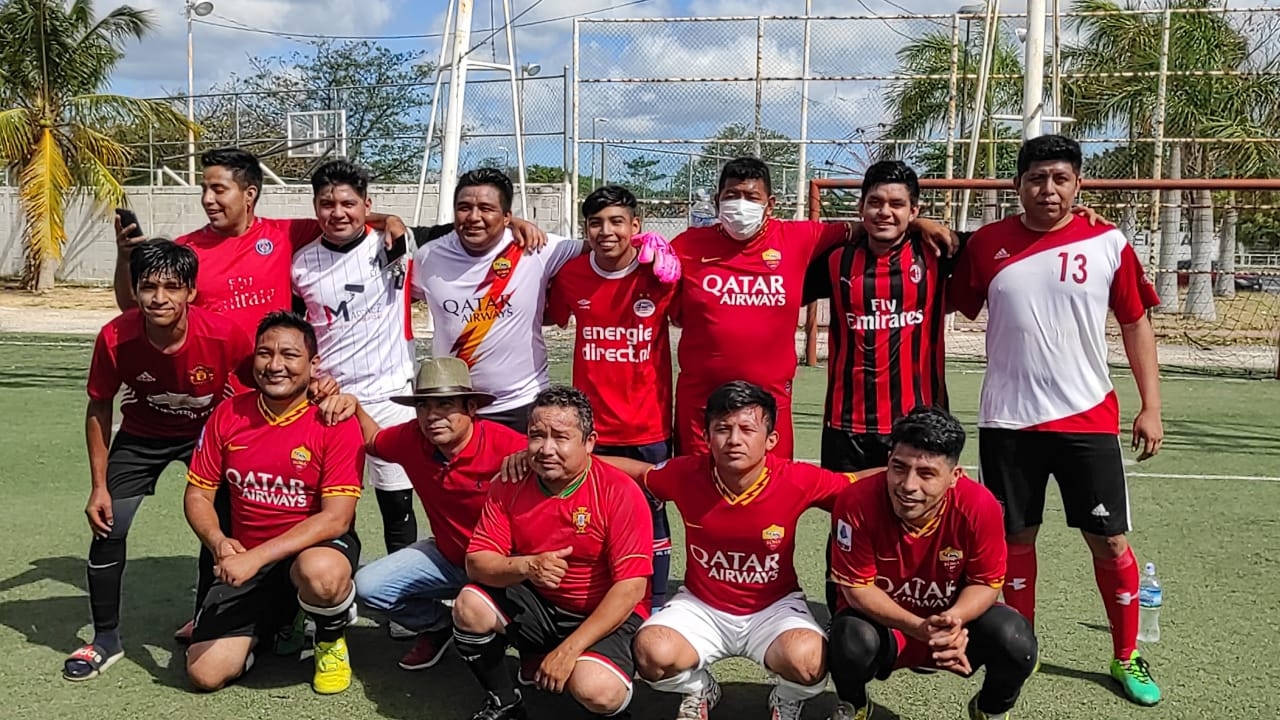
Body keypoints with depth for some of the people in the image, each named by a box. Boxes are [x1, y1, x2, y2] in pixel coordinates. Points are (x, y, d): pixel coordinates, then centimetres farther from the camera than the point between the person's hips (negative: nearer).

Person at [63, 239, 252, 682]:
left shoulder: (223, 335, -32)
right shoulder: (115, 339, -27)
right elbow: (99, 408, -10)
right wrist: (99, 486, -9)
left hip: (209, 430, -1)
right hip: (142, 435, 1)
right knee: (108, 528, -4)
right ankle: (106, 640, 14)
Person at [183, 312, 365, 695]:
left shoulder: (336, 421, -15)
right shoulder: (228, 415, -1)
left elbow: (337, 518, -20)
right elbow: (198, 494, 5)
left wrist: (258, 556, -27)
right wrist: (219, 543, -17)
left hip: (317, 546, -4)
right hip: (246, 558, 4)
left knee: (320, 572, -41)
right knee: (206, 674, -9)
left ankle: (331, 640, -4)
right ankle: (272, 622, 24)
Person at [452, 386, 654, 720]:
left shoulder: (620, 493, -18)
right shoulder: (510, 486, -5)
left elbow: (630, 587, -21)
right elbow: (476, 563, -8)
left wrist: (569, 649, -25)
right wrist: (526, 566, -30)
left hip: (607, 616, -4)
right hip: (536, 605, 5)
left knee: (596, 691, -32)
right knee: (470, 606, -19)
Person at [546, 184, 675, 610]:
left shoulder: (659, 274, -9)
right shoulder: (570, 276, -3)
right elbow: (551, 319, 15)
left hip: (649, 426, -1)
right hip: (592, 426, 2)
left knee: (651, 517, 11)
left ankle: (656, 605, 25)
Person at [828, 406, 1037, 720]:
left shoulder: (980, 506, -25)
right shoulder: (857, 502, -28)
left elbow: (986, 583, -11)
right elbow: (857, 587, -19)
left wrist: (954, 619, -33)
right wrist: (919, 628, -32)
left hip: (954, 617, 2)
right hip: (881, 620, -1)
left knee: (1015, 641, -25)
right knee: (853, 642, -34)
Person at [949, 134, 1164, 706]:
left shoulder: (1108, 243, -2)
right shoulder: (986, 244, 0)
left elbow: (1136, 324, 4)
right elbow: (951, 308, 9)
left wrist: (1151, 407, 2)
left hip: (1089, 419, 0)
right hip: (1007, 421, 1)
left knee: (1109, 540, 5)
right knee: (1015, 537, 10)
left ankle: (1127, 657, 23)